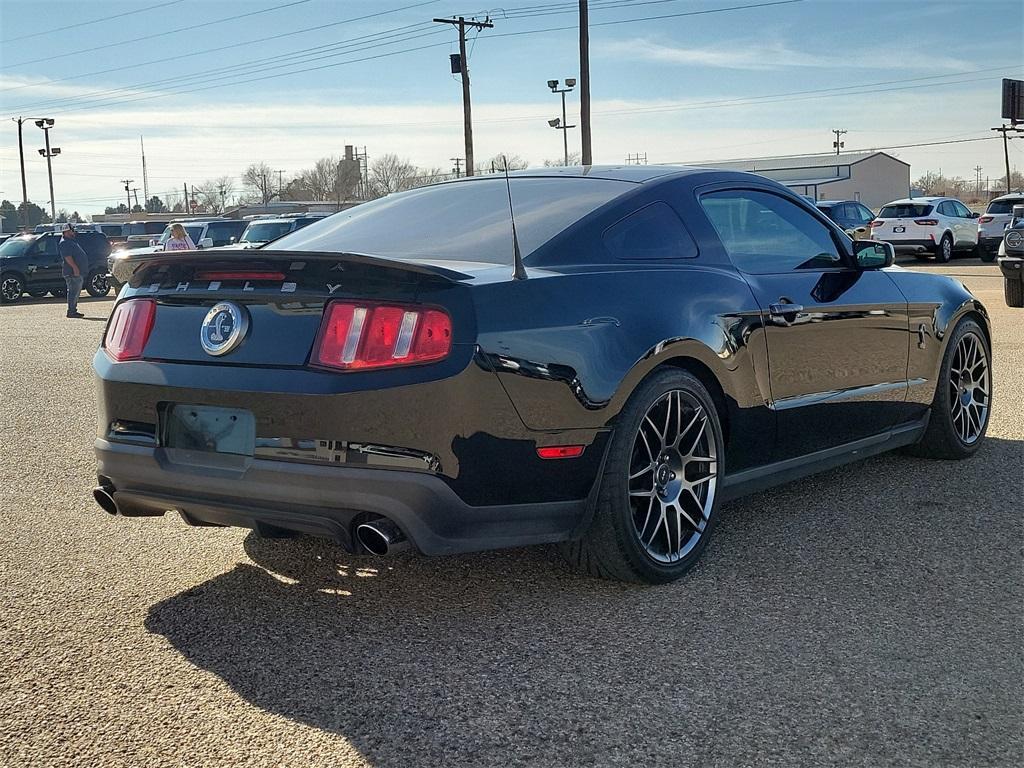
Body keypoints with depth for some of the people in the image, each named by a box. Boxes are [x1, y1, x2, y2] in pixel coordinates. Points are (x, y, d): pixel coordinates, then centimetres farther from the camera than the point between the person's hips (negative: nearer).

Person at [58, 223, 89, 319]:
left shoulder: (70, 241, 21)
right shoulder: (64, 243, -11)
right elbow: (67, 257, -22)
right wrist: (75, 267, -27)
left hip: (78, 272, 11)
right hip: (72, 272, -11)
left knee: (76, 292, 14)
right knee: (73, 291, -11)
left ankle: (73, 310, 19)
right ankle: (71, 311, -10)